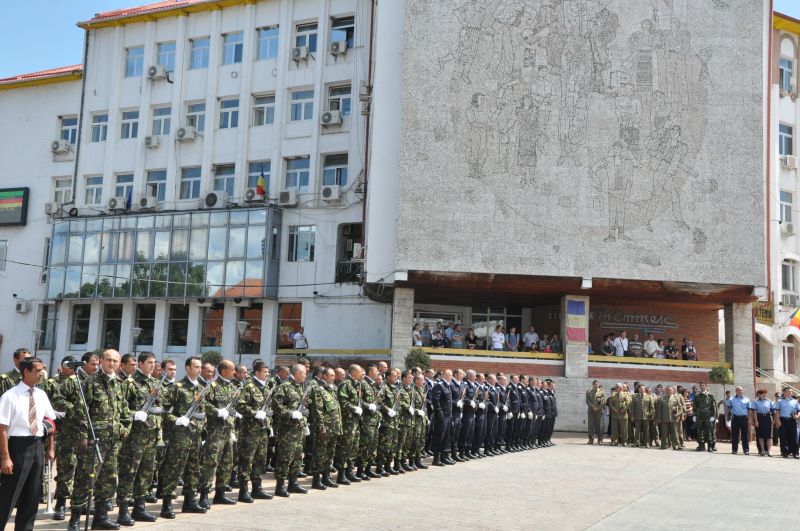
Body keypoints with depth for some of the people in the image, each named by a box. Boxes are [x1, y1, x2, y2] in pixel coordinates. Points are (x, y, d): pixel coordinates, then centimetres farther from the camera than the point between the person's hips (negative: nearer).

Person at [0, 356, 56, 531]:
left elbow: (50, 422, 16)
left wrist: (50, 448, 13)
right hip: (18, 446, -6)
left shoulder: (41, 395, 7)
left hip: (38, 446, 6)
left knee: (32, 496, 14)